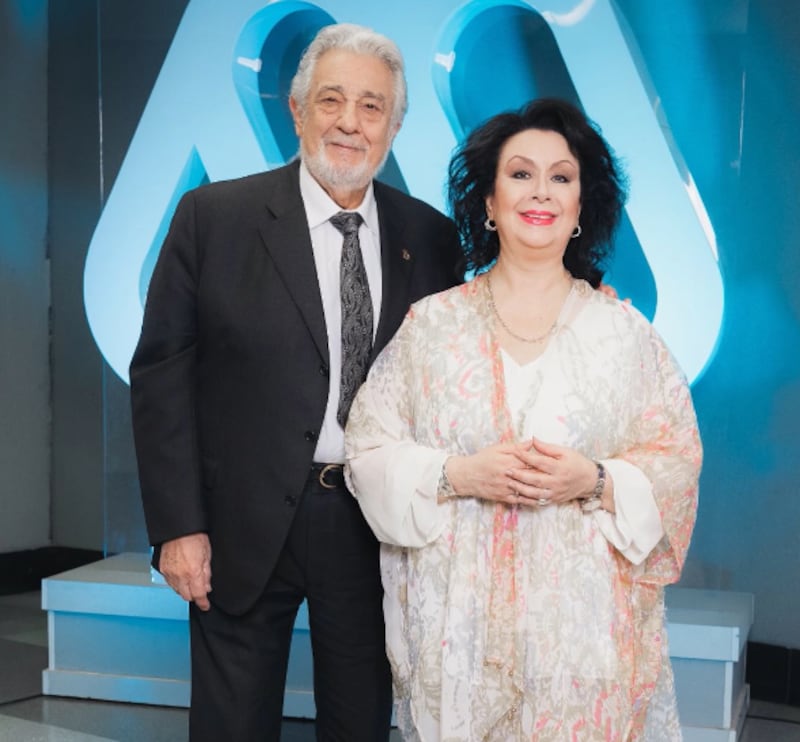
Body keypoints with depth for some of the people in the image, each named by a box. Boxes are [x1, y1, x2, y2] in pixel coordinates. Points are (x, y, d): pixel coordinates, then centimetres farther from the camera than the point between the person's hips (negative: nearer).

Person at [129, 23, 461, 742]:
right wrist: (177, 525, -10)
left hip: (378, 531, 2)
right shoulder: (213, 216, -6)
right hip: (245, 527, -2)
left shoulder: (431, 237, 2)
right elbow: (162, 373, -6)